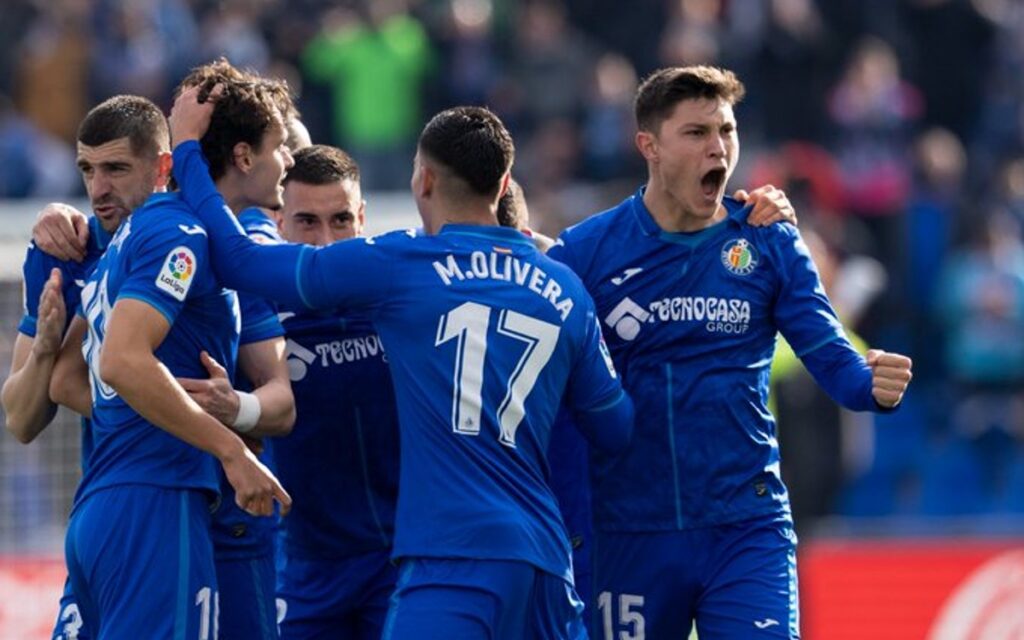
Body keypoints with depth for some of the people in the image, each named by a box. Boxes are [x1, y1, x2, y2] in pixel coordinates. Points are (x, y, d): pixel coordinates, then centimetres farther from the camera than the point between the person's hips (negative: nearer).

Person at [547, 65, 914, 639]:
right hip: (630, 536, 0)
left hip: (748, 531, 0)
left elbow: (829, 352, -3)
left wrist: (873, 383, -25)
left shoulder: (768, 244, 2)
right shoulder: (583, 253, -2)